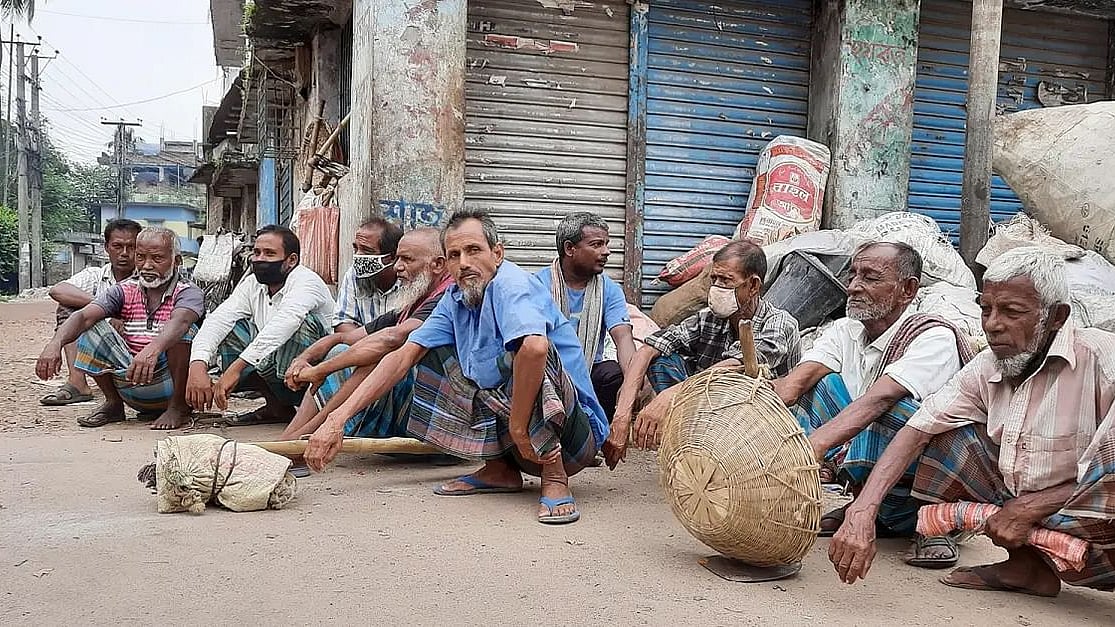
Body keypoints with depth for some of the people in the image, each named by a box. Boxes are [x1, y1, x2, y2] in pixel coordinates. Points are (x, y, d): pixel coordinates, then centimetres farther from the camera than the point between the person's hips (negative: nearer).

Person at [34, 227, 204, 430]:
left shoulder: (189, 292, -6)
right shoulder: (124, 291, 7)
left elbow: (180, 321, -31)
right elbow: (84, 316, -10)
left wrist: (152, 350, -51)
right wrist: (56, 343, -31)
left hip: (169, 381, -4)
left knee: (181, 331, -28)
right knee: (93, 328, -8)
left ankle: (179, 408, -14)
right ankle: (113, 403, 6)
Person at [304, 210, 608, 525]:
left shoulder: (511, 284, -19)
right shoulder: (456, 298, 7)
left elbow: (535, 347, -41)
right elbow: (403, 357, 4)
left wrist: (519, 428, -31)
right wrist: (337, 419, -4)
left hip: (574, 437, -8)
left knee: (526, 348, -33)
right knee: (433, 354, 8)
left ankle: (555, 477, -19)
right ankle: (501, 470, 7)